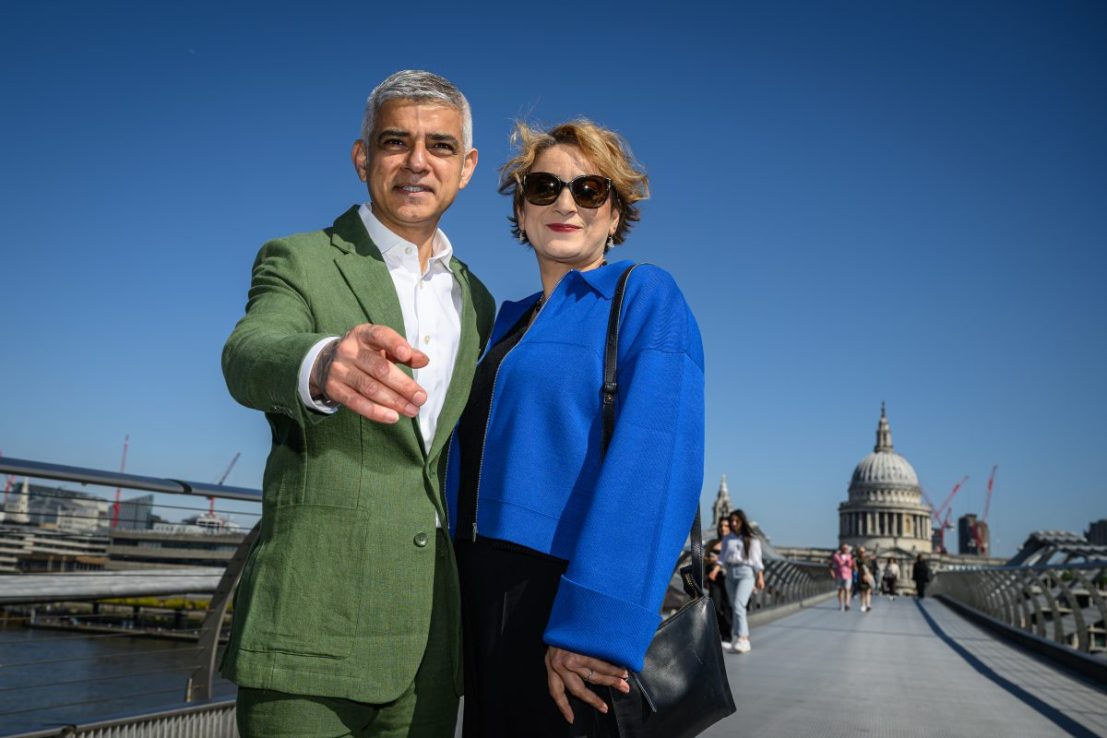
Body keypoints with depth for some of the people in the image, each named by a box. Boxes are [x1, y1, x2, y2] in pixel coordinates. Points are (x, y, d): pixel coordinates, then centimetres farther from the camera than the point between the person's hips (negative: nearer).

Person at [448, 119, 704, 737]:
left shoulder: (644, 294, -6)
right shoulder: (510, 320, 14)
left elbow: (656, 464, -18)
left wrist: (593, 624, -24)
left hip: (570, 594, -6)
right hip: (483, 596, 7)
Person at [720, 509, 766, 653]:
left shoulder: (751, 539, 4)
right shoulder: (727, 538, 14)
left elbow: (756, 559, 4)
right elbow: (723, 557, 13)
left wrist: (760, 576, -2)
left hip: (746, 573, -5)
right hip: (731, 574, 5)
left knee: (738, 605, -19)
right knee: (735, 607, 6)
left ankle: (742, 640, -22)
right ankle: (736, 641, 12)